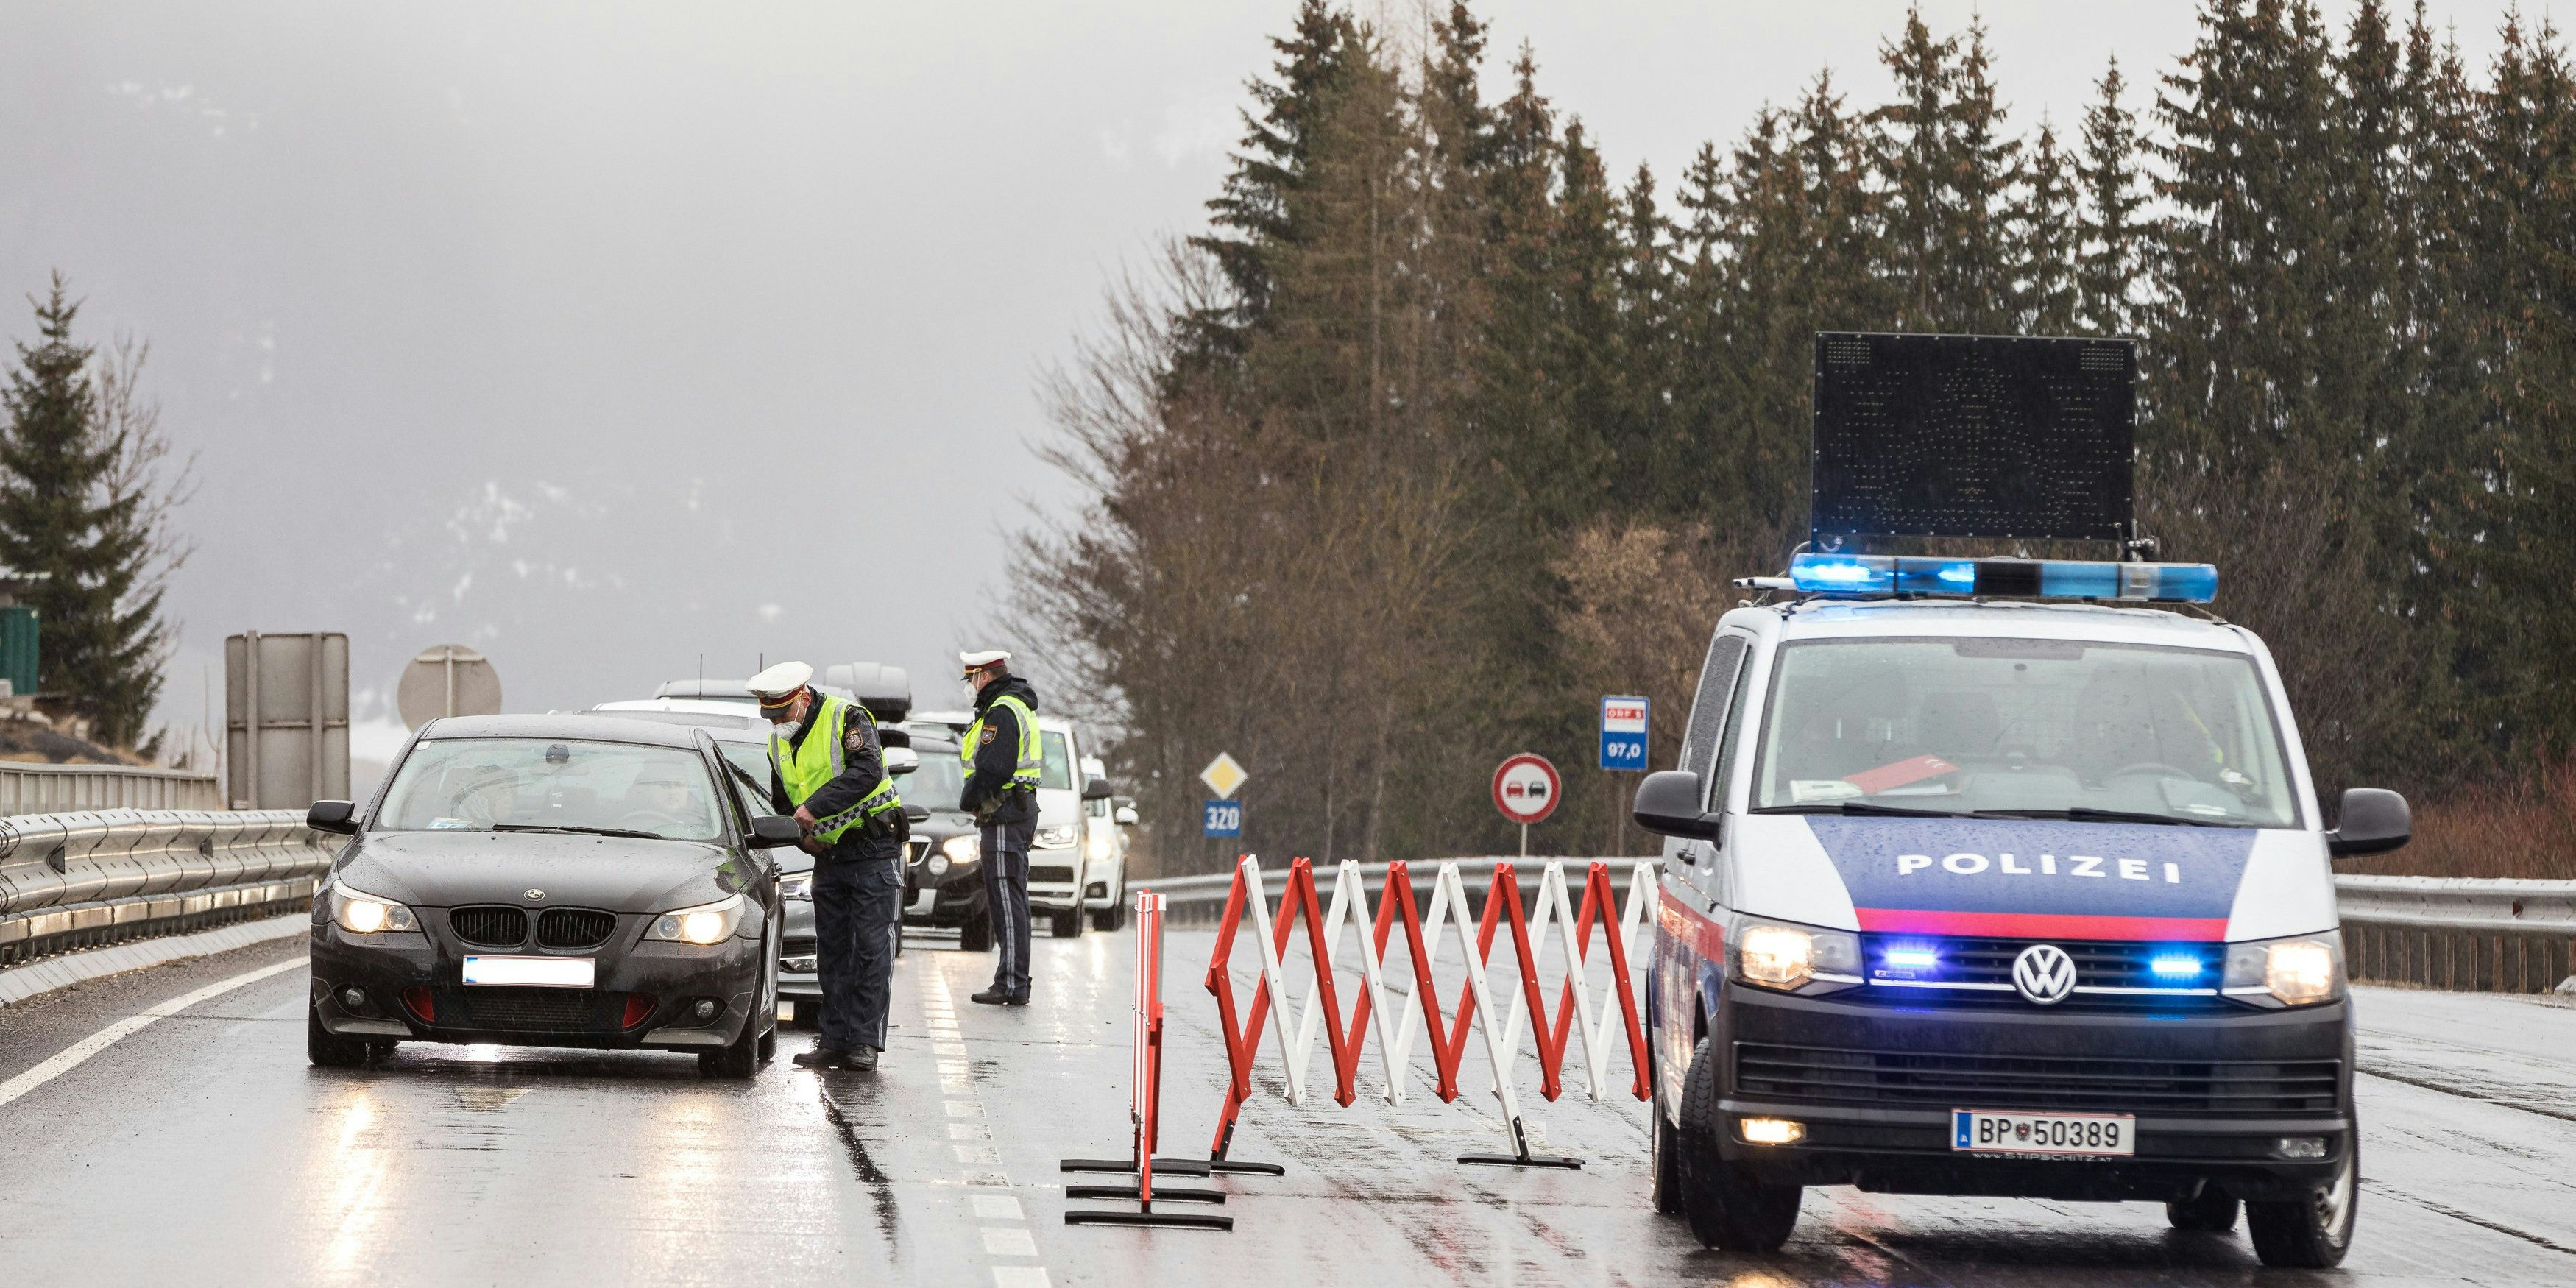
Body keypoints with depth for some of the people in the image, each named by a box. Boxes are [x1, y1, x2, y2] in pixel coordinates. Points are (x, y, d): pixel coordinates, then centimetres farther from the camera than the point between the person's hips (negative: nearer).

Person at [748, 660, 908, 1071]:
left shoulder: (848, 718, -14)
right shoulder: (778, 744, 8)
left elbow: (867, 771, -30)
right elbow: (782, 804, 20)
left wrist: (816, 806, -35)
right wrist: (803, 835, 0)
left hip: (874, 851, -7)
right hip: (829, 859, 7)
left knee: (872, 951, -8)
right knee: (832, 955, 6)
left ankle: (865, 1041, -8)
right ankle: (836, 1041, 10)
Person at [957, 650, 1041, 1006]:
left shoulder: (1001, 712, -16)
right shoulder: (1020, 707, 18)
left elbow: (993, 768, -22)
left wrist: (968, 799, -7)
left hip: (1003, 816, -11)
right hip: (1021, 808, 11)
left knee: (1007, 900, -10)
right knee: (1009, 900, 14)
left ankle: (1012, 986, -12)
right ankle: (1013, 982, 17)